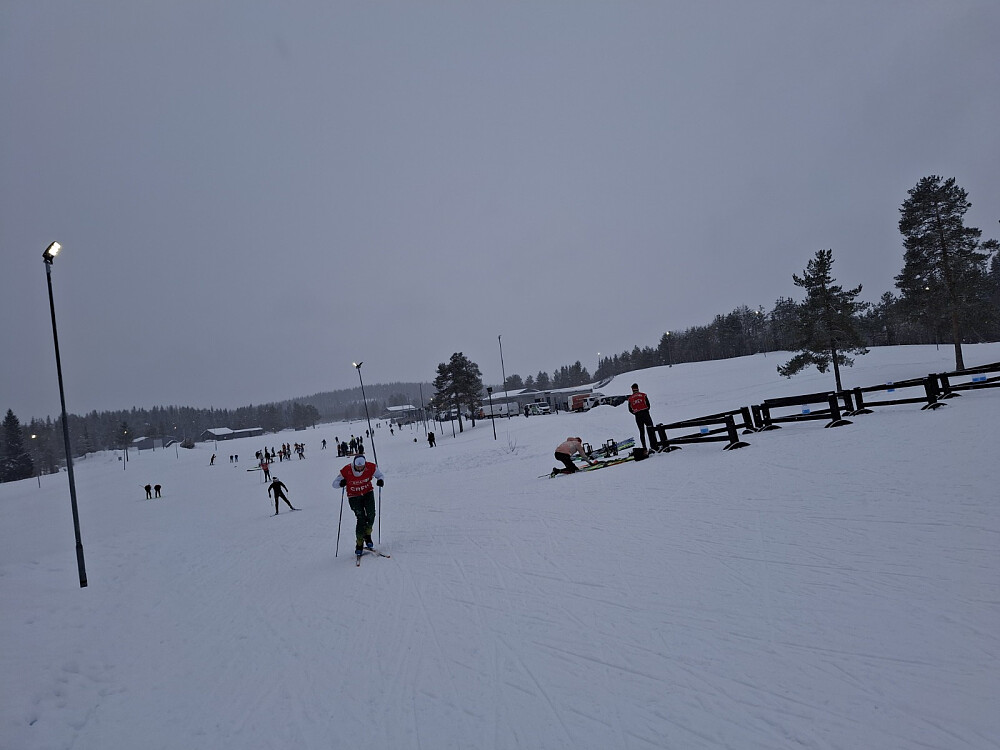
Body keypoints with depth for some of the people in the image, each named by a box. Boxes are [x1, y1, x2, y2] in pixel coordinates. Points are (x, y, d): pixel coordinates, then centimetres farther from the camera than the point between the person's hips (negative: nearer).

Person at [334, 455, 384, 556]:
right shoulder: (346, 471, -22)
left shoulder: (371, 468, -18)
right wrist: (341, 483, -37)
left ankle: (367, 536, 11)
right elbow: (334, 484, -13)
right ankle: (359, 544, 1)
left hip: (368, 493, 2)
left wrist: (381, 480, -25)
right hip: (354, 496, -2)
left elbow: (380, 475, -1)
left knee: (371, 514, -17)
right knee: (361, 519, -14)